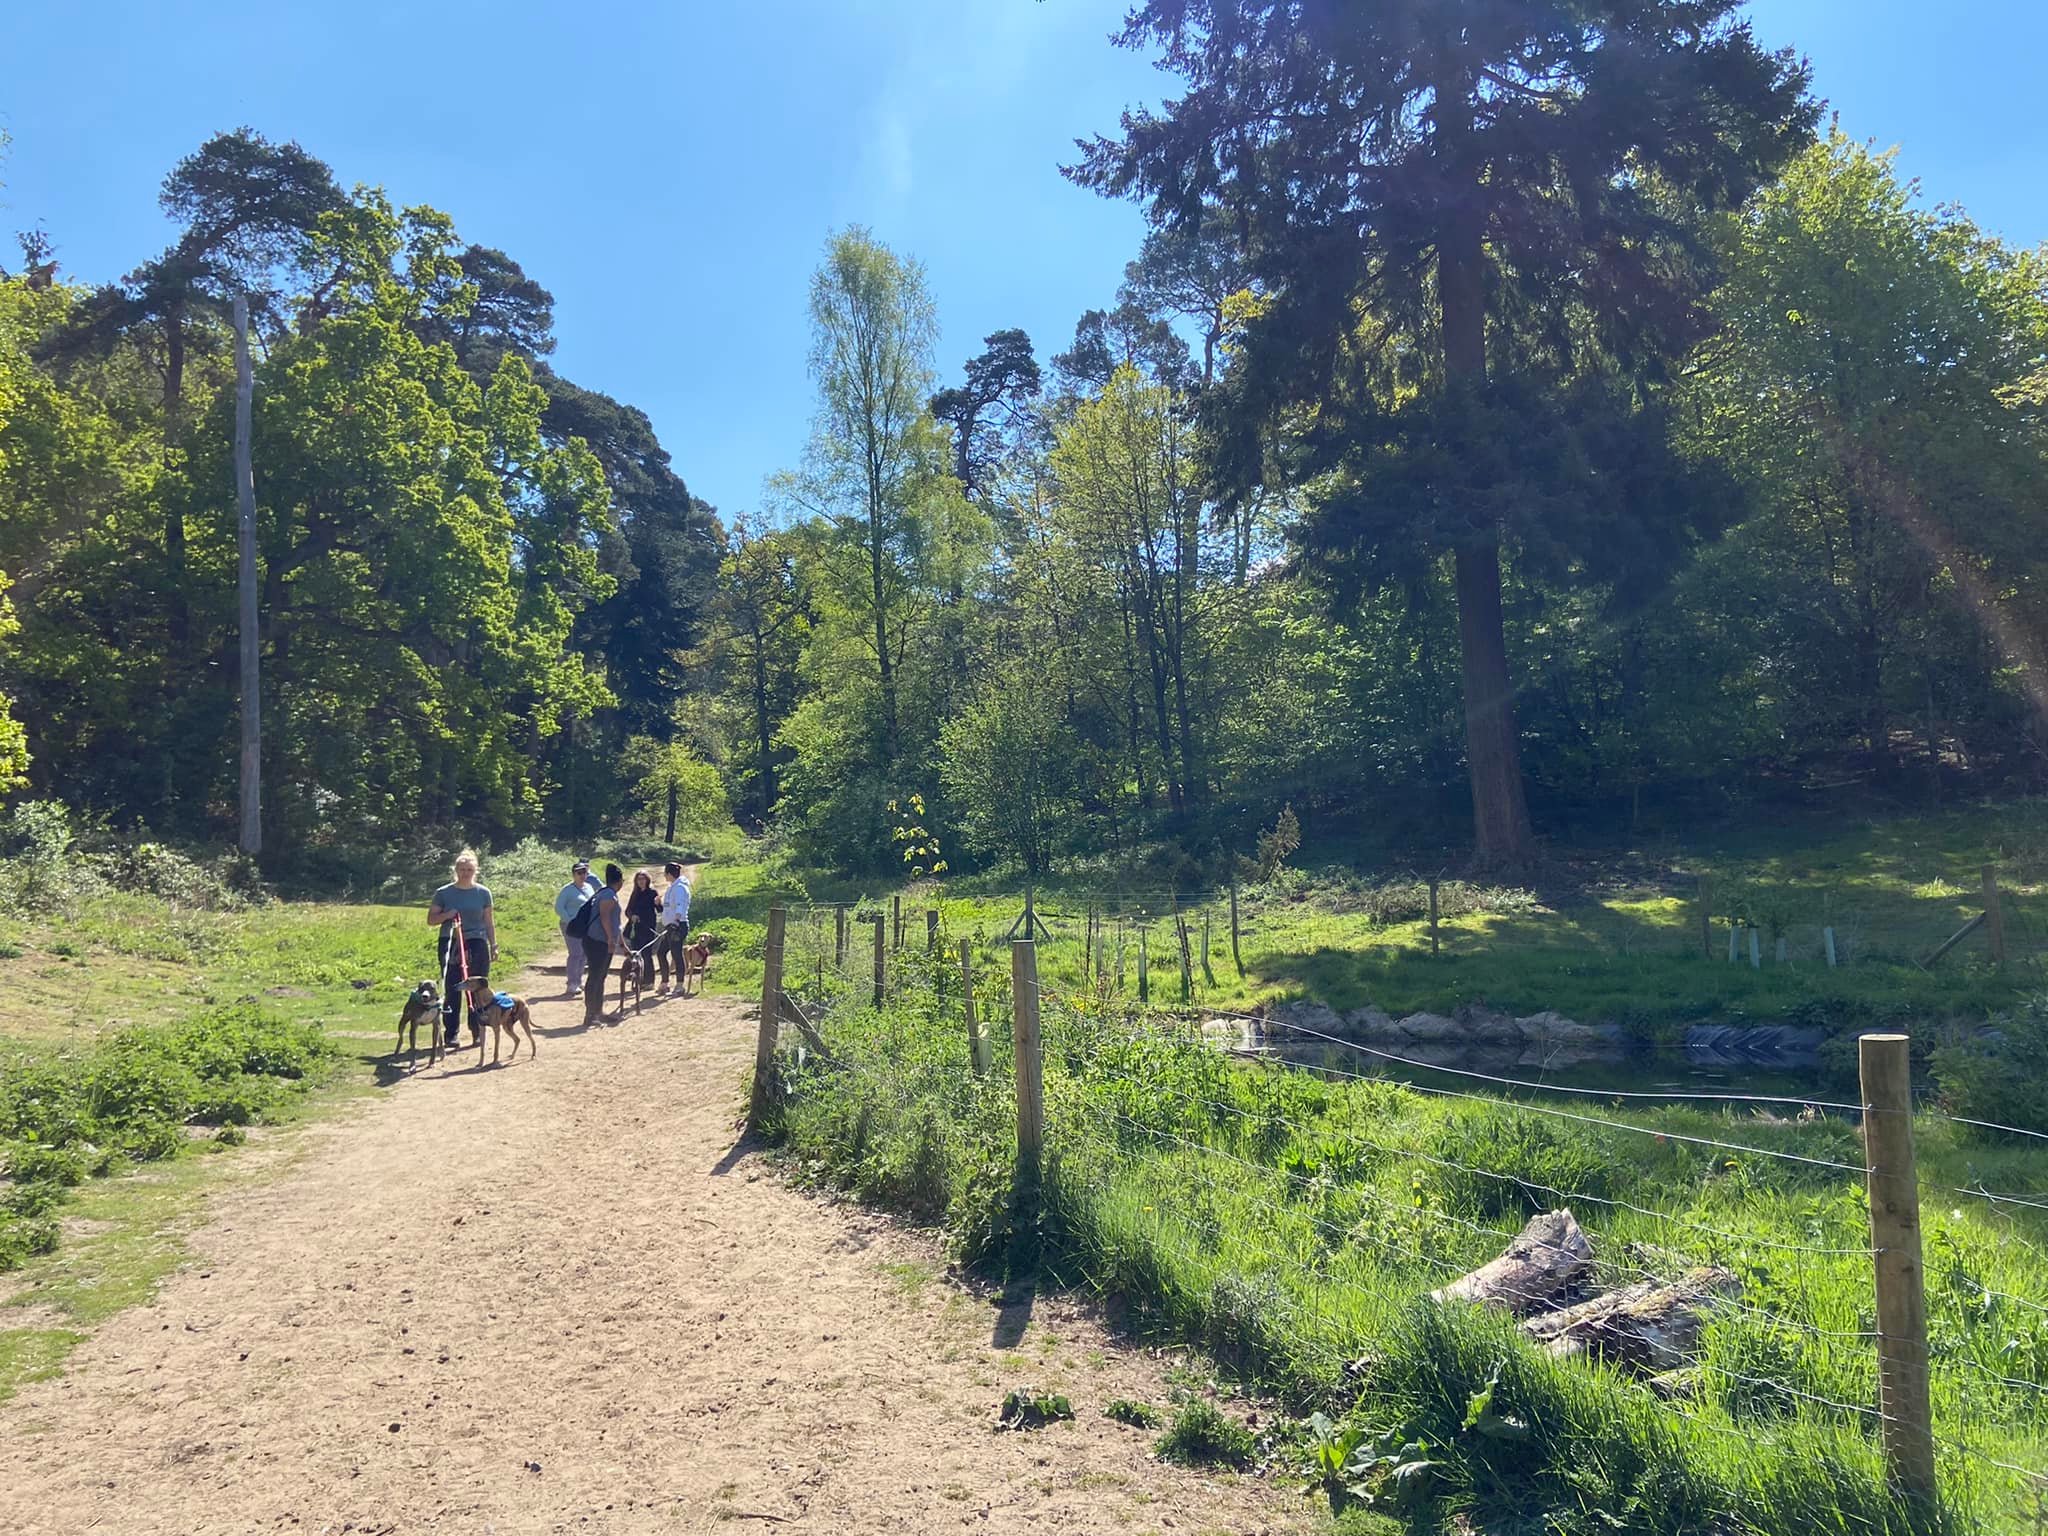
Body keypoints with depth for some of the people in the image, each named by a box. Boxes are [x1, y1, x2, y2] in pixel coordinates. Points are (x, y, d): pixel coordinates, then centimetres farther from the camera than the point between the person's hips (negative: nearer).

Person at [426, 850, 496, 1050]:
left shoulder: (483, 893, 6)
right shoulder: (444, 893, 4)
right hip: (450, 945, 0)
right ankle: (452, 1034, 6)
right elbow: (431, 919, 6)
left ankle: (478, 1033, 9)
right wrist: (447, 915, -13)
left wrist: (493, 945, 7)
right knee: (452, 991, 1)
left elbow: (489, 921, 11)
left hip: (477, 944, 0)